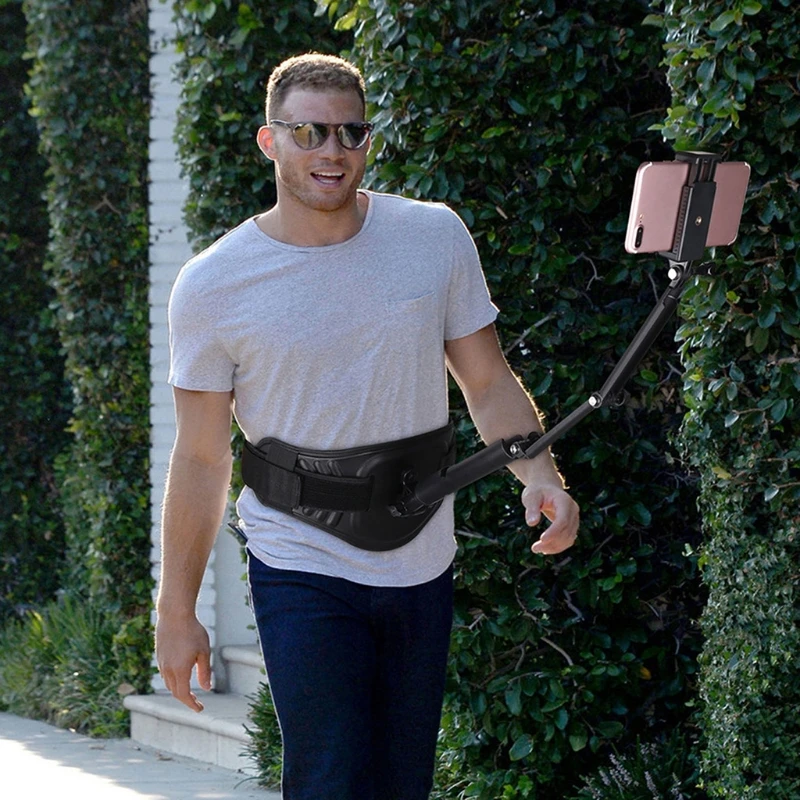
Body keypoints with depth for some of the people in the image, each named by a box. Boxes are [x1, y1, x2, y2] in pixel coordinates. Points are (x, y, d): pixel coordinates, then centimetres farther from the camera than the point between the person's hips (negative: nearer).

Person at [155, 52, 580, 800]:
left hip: (422, 568, 3)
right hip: (302, 573, -3)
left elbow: (489, 382, 6)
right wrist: (176, 614, -1)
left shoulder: (435, 237, 0)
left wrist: (539, 474, -14)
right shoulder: (212, 286, -7)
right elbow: (201, 458, -2)